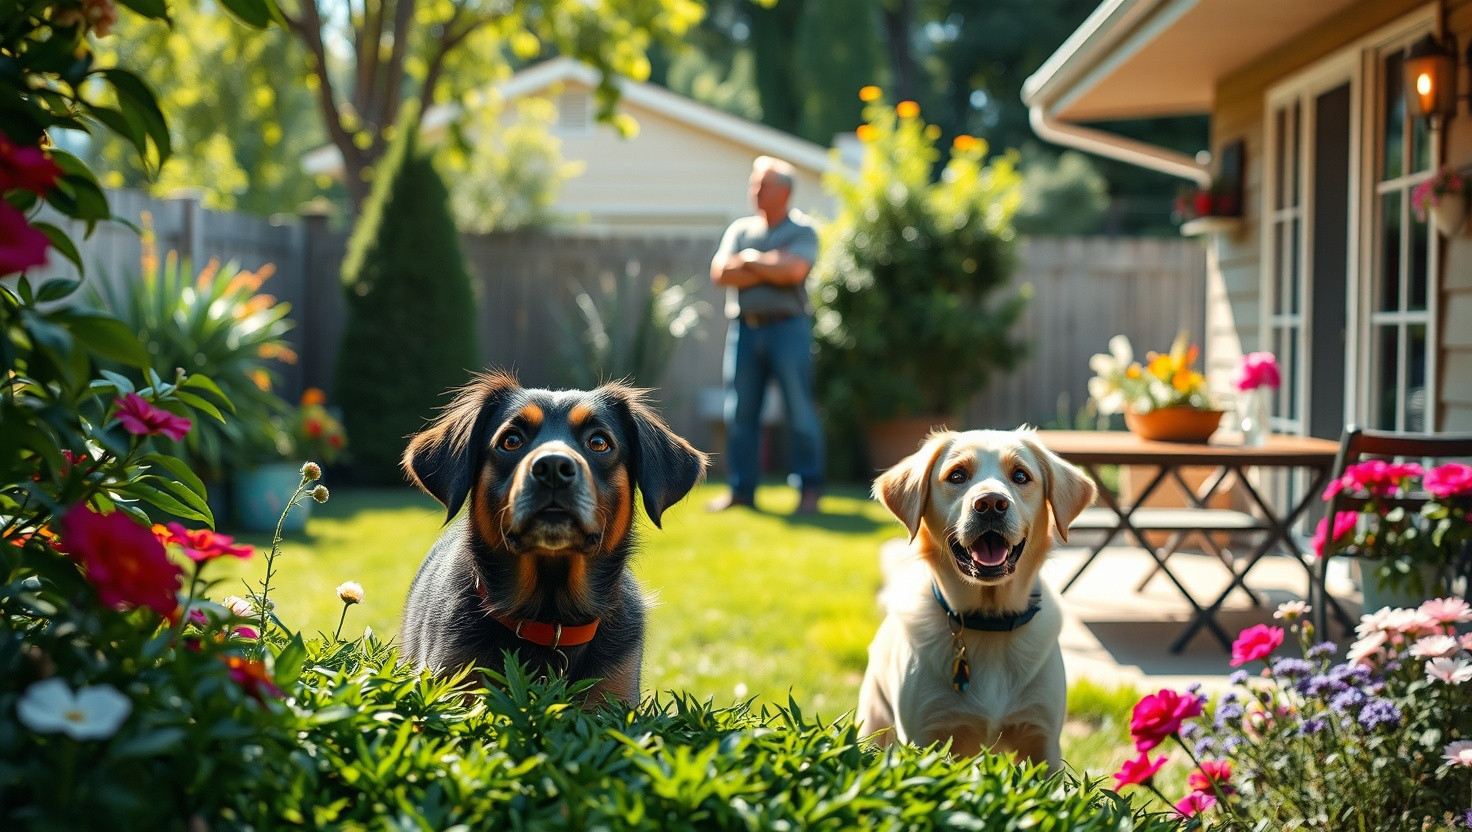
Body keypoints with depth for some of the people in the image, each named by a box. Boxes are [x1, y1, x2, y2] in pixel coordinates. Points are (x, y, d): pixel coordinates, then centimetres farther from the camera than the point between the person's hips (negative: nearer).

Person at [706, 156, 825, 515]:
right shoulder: (740, 229, 17)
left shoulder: (802, 229, 4)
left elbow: (794, 269, -14)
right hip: (744, 327, 4)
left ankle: (809, 488, 1)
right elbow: (720, 273, 2)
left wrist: (750, 261, -2)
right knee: (739, 412, 3)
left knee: (800, 411, -5)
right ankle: (741, 488, 11)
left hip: (787, 326, -4)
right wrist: (771, 268, -6)